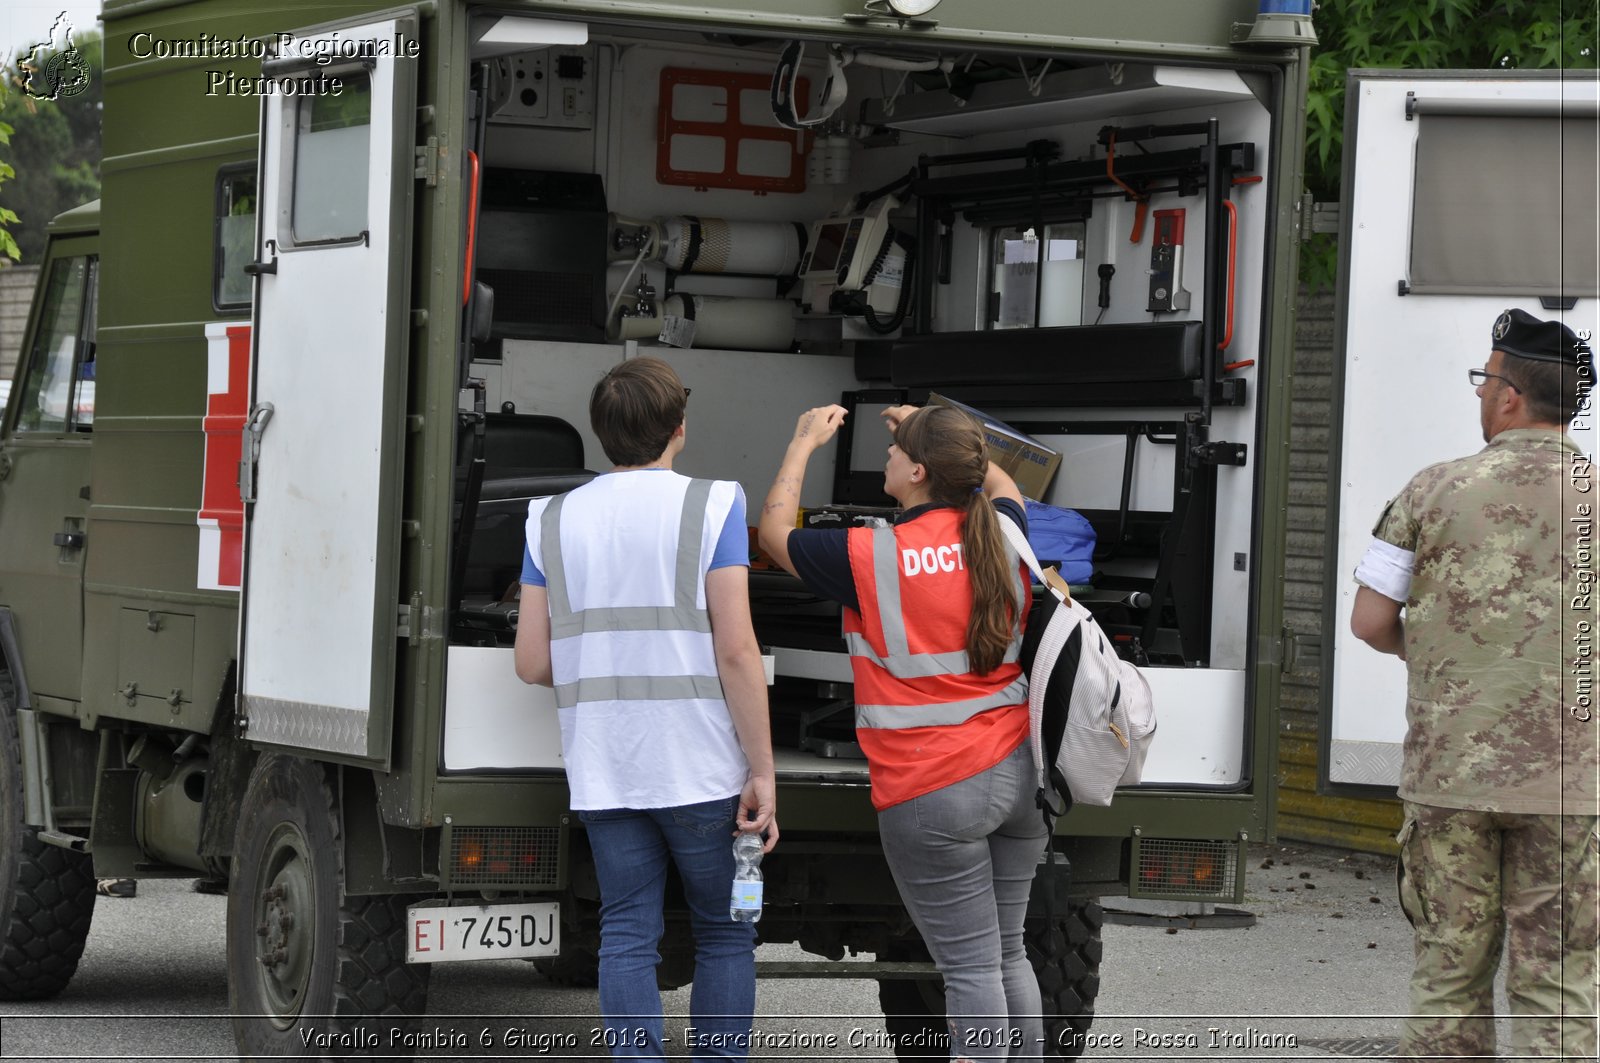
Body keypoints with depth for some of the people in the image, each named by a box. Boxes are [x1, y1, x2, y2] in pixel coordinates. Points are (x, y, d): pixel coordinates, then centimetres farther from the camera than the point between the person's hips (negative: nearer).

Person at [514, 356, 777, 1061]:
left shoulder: (554, 520, 6)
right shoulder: (710, 507, -5)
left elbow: (531, 663, 6)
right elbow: (736, 652, -11)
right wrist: (761, 771, -7)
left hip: (602, 772, 3)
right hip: (700, 768, -3)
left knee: (627, 938, 6)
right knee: (723, 936, 9)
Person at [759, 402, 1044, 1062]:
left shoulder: (869, 558, -14)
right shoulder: (1000, 536, 1)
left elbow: (775, 533, 5)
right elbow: (1003, 488, 28)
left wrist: (804, 444, 16)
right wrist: (936, 433, 31)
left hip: (931, 794, -5)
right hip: (1017, 774, 5)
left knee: (970, 968, -3)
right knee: (1008, 954, 15)